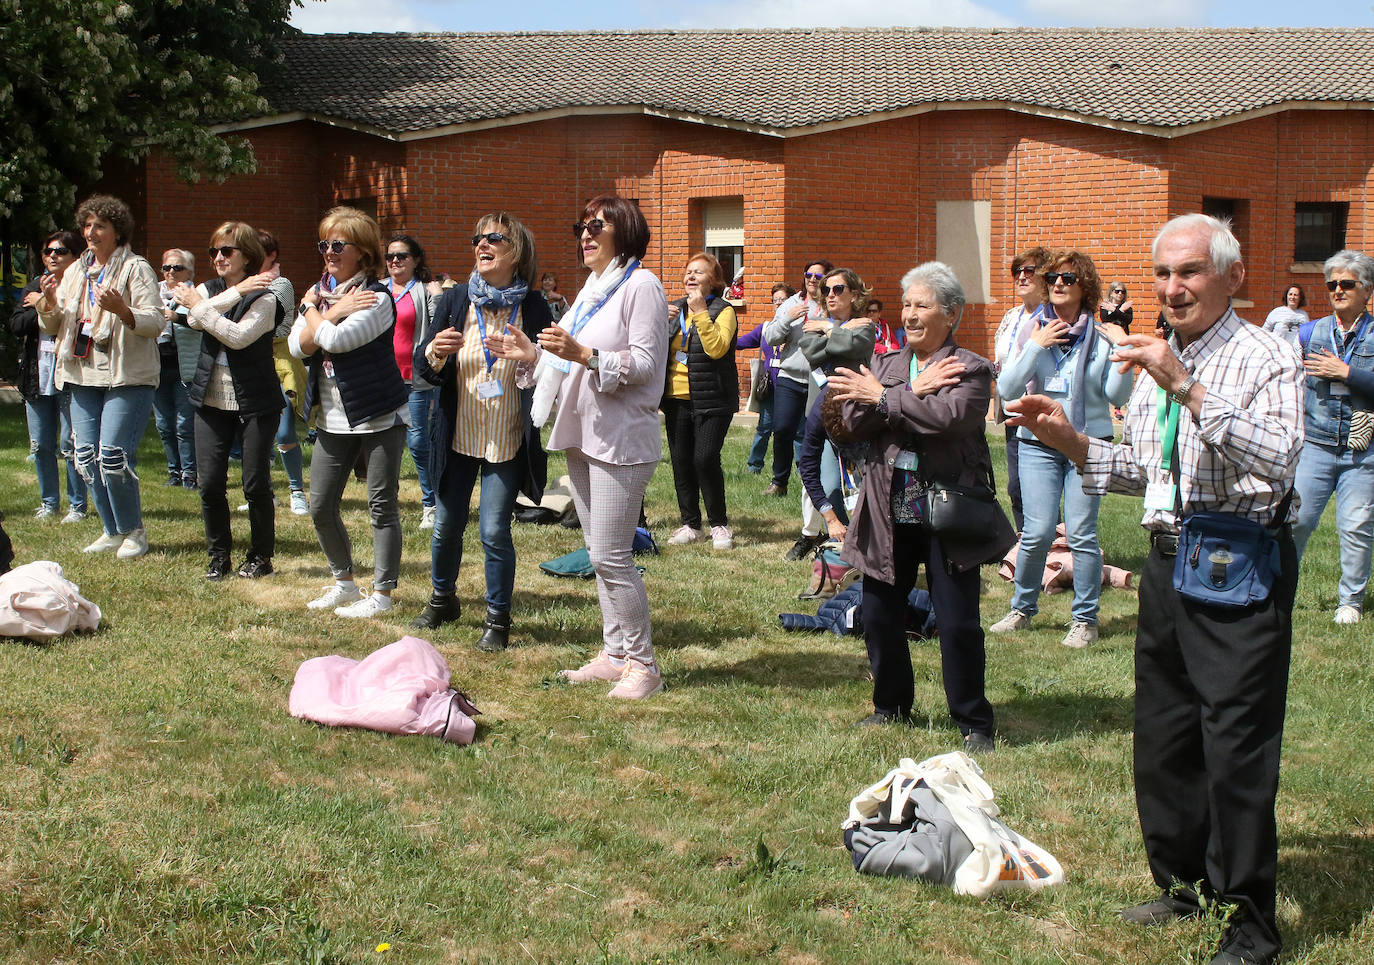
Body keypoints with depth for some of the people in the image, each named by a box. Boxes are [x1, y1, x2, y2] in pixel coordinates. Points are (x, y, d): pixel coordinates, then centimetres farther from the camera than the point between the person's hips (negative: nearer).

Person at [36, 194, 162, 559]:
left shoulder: (136, 269, -3)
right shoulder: (75, 272, 16)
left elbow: (155, 322, -14)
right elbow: (52, 326, 16)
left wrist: (121, 309, -30)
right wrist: (49, 303, -5)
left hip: (127, 377, -7)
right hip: (83, 376, 7)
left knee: (113, 456, -12)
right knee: (86, 457, 5)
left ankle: (133, 531, 6)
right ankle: (112, 531, 19)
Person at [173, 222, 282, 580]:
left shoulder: (263, 298, -4)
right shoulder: (208, 289, 11)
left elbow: (238, 336, -20)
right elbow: (194, 318, -12)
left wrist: (199, 305, -12)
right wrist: (236, 292, -17)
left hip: (255, 403, -4)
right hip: (212, 401, 4)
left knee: (256, 485, 0)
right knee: (210, 484, 0)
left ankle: (260, 556, 16)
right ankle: (219, 556, 15)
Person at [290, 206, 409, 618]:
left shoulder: (376, 298, -13)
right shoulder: (320, 291, 10)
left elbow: (335, 340, -26)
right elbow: (298, 346, -2)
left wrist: (313, 310, -8)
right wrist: (333, 312, -13)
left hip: (379, 415, -7)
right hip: (333, 419, 7)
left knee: (382, 506, 1)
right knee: (321, 507, 10)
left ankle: (382, 592, 10)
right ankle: (344, 582, 27)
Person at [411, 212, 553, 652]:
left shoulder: (533, 306, -7)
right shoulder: (455, 300, -1)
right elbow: (422, 368, 1)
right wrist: (435, 353, -21)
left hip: (507, 441, -3)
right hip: (457, 435, 3)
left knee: (494, 531, -3)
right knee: (447, 525, 14)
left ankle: (498, 617, 17)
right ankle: (443, 599, 40)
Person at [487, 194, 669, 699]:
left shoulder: (640, 285, -9)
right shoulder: (590, 290, 19)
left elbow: (645, 363, -17)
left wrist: (583, 353, -25)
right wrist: (535, 354, 7)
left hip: (620, 439, -9)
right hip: (582, 435, 9)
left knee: (611, 556, -9)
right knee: (599, 553, 12)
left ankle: (642, 662, 2)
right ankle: (614, 652, 20)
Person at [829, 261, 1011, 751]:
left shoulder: (971, 370, -3)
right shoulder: (884, 365, 12)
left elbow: (951, 416, -23)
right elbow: (854, 419, -4)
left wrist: (883, 398, -15)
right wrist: (915, 394, -16)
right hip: (890, 516, 5)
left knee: (959, 625, 0)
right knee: (879, 616, 12)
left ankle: (974, 723, 15)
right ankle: (892, 706, 32)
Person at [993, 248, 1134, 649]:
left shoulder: (1100, 336, 1)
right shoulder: (1032, 331, 5)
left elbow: (1116, 396, -2)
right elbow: (1007, 388, -3)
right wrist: (1035, 347, -13)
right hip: (1039, 443, 1)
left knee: (1081, 533, -5)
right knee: (1037, 532, -5)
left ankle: (1085, 620, 8)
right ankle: (1021, 609, 16)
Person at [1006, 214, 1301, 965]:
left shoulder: (1264, 360, -11)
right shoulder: (1156, 366, 14)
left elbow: (1276, 463, -26)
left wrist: (1188, 389, -31)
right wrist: (1072, 443, 6)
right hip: (1169, 561, 8)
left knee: (1237, 748, -4)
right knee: (1161, 735, 17)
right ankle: (1180, 882, 35)